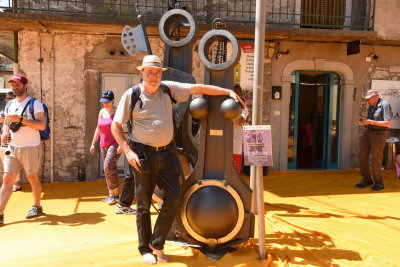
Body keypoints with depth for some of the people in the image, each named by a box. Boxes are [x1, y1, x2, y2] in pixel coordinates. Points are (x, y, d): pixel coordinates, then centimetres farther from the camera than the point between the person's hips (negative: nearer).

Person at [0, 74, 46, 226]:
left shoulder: (35, 104, -7)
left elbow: (42, 125, -17)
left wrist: (20, 119, -24)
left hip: (30, 148, -5)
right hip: (13, 148, 5)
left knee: (32, 178, 7)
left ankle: (37, 207, 26)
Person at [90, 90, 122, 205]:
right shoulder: (101, 112, 12)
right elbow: (98, 129, 19)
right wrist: (93, 143, 18)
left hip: (115, 144, -6)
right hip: (104, 145, 6)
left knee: (108, 167, -19)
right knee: (110, 170, 10)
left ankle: (114, 194, -8)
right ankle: (111, 195, 17)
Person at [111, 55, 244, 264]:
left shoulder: (169, 88, 4)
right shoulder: (131, 95, -4)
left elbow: (199, 88, 5)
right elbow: (115, 126, -1)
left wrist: (228, 92, 1)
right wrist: (128, 151, -12)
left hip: (167, 152, 3)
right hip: (144, 154, -3)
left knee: (173, 200, 1)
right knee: (144, 205, 6)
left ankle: (157, 244, 21)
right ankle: (145, 249, 25)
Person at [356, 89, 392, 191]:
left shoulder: (385, 105, -12)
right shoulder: (371, 106, 11)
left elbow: (388, 123, -17)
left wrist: (371, 122, -22)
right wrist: (363, 122, 0)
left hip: (379, 134, -7)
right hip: (368, 133, 7)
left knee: (376, 159, -2)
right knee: (362, 156, 3)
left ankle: (379, 183, 15)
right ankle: (367, 180, 16)